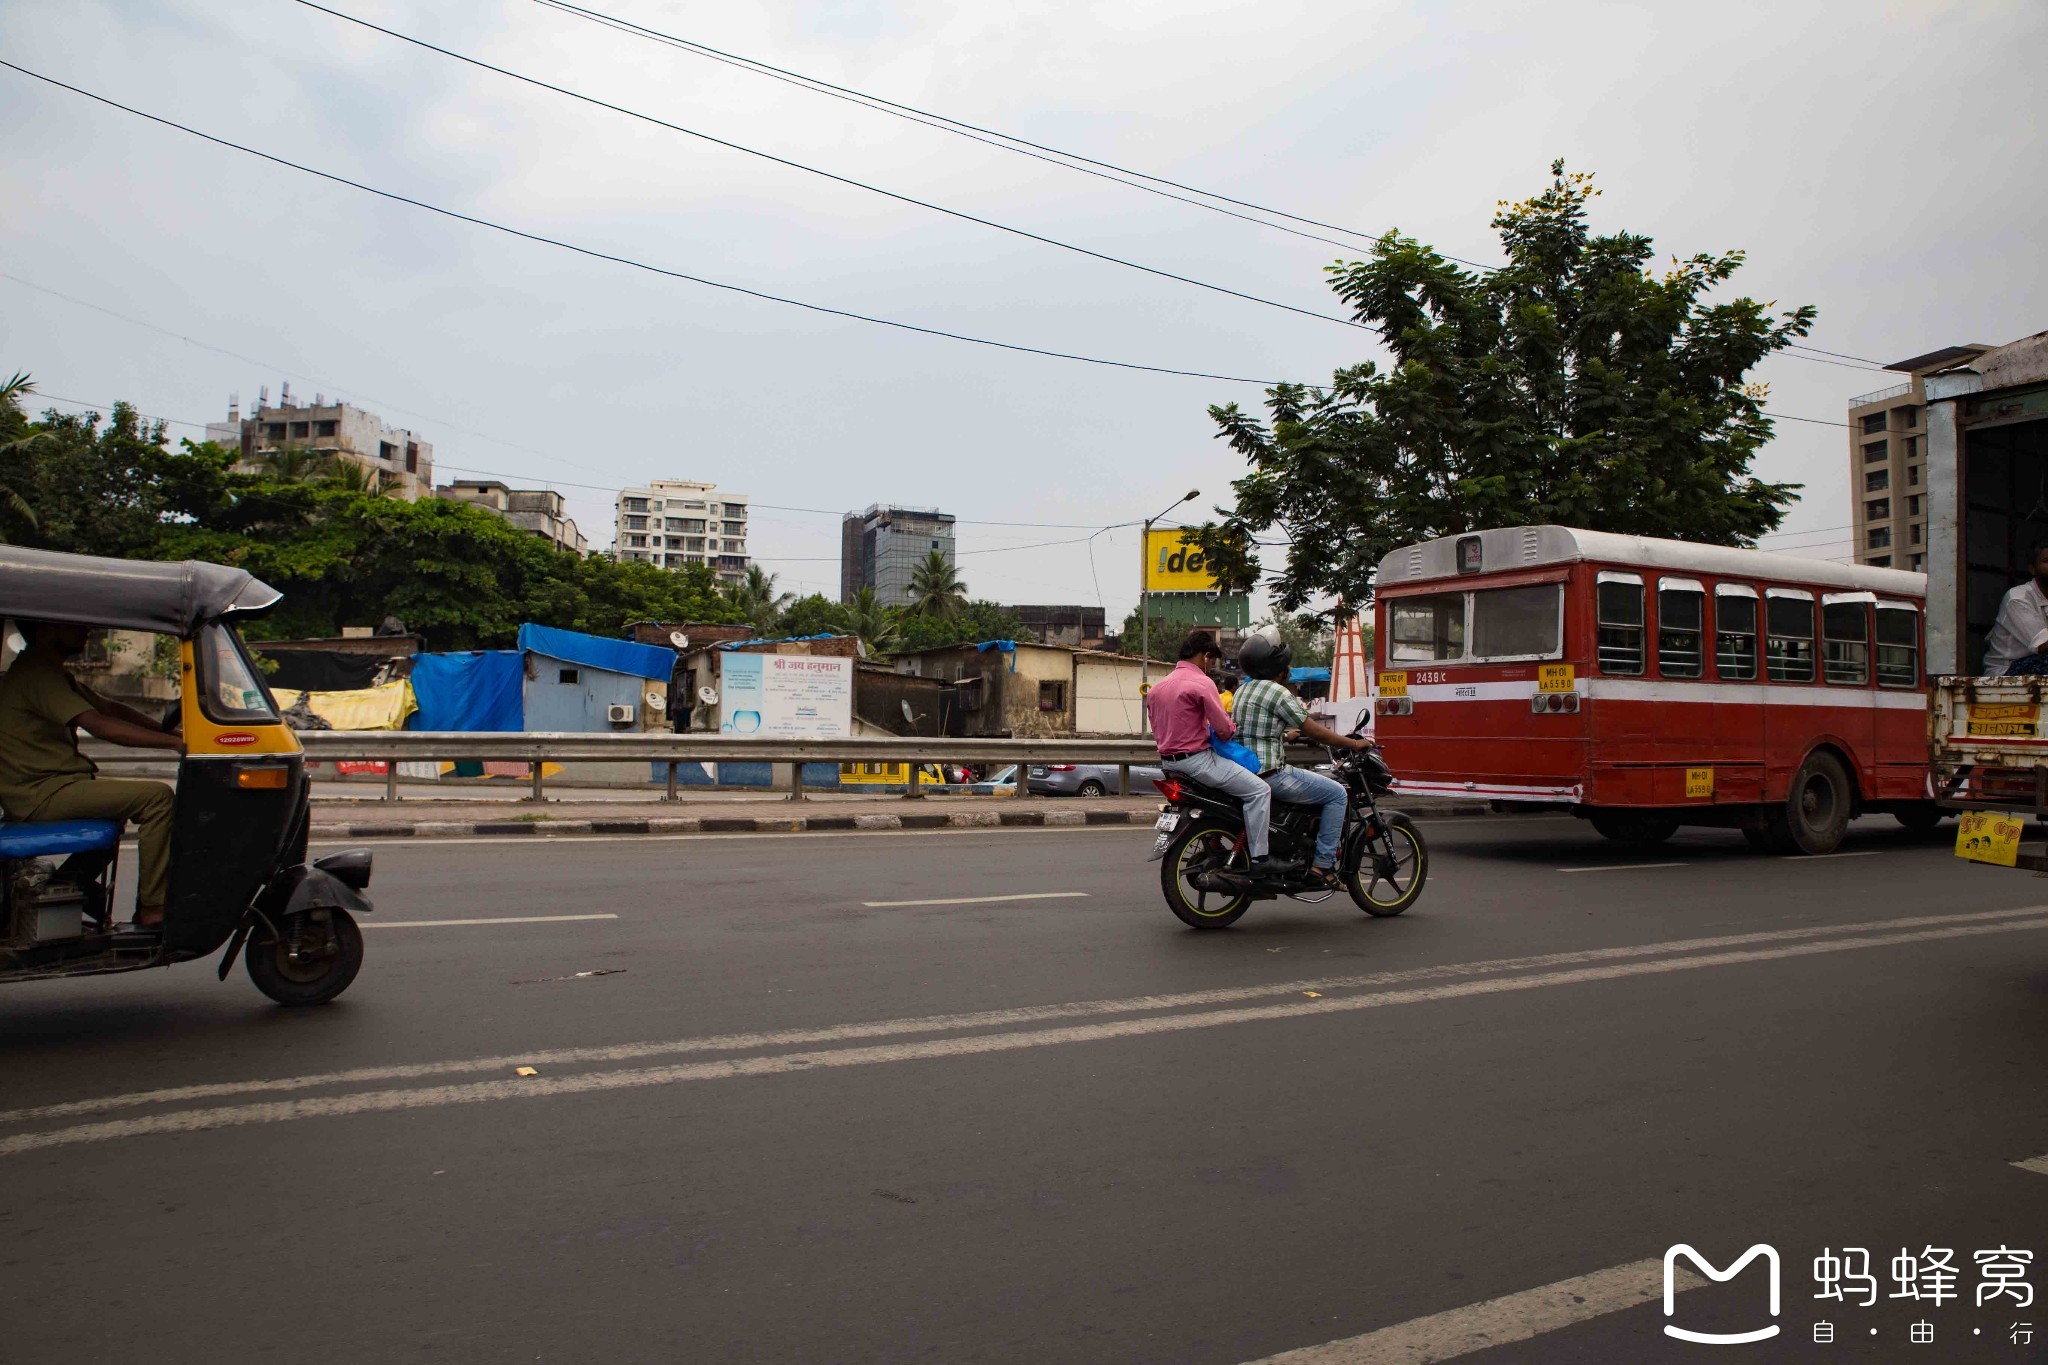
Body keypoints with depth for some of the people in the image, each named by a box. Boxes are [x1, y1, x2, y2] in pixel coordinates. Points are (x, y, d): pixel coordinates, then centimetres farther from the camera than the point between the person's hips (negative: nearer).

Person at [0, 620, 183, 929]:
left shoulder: (48, 672, 18)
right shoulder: (35, 674, -16)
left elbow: (110, 708, 19)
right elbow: (99, 725, -26)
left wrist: (167, 730, 6)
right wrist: (175, 742, -29)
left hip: (50, 785, 11)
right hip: (41, 795, -11)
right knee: (157, 797, -20)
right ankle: (152, 909, -19)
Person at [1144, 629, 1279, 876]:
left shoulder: (1156, 687, 14)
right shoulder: (1202, 682, -12)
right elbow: (1223, 729, -15)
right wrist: (1232, 730, 6)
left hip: (1168, 761, 10)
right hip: (1197, 758, -10)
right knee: (1259, 791, -6)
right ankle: (1258, 858, -10)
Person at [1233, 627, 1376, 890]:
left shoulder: (1243, 690, 14)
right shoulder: (1278, 692, -13)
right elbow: (1314, 731, -11)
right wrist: (1353, 744, -1)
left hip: (1244, 770, 10)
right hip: (1271, 774, -10)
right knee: (1337, 793, 0)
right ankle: (1322, 864, -3)